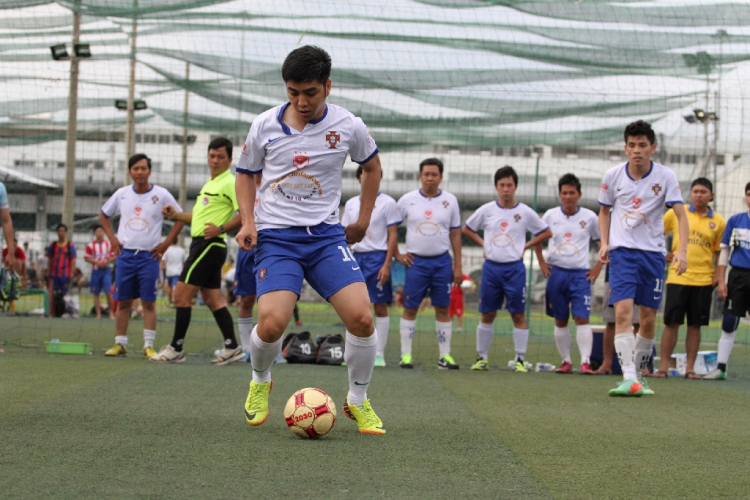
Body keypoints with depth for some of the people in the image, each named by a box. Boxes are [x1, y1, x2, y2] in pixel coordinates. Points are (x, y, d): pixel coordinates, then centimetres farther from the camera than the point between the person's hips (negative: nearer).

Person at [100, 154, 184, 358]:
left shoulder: (162, 195, -2)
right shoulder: (122, 194, 6)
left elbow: (180, 218, 4)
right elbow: (104, 215, 20)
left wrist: (166, 243, -2)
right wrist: (112, 238, 8)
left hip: (149, 256, -2)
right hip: (125, 254, 3)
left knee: (148, 303, -2)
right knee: (123, 302, 5)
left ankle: (149, 345, -1)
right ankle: (120, 343, 11)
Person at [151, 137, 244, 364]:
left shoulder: (230, 183, -10)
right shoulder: (210, 183, 20)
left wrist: (221, 229, -25)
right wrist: (175, 215, 16)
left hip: (209, 245, -10)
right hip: (201, 244, 10)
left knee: (182, 294, -7)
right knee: (213, 299, 8)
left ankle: (176, 348, -2)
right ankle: (232, 347, 8)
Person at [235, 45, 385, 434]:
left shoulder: (348, 126, 0)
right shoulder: (265, 125, -1)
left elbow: (371, 166, 19)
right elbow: (246, 173, 15)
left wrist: (363, 221, 17)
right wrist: (248, 222, 1)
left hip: (326, 234, 1)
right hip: (275, 237, -1)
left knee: (361, 317, -16)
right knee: (271, 323, -21)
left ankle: (358, 401, 9)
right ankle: (260, 382, 14)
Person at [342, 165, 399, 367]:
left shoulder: (387, 203, -1)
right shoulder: (351, 204, 13)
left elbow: (393, 236, -4)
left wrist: (386, 265, -12)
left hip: (377, 258, -4)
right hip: (355, 257, 4)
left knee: (380, 307, -3)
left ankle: (379, 354, 1)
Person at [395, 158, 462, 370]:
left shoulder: (450, 201, 4)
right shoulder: (408, 200, 1)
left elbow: (455, 235, 7)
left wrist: (458, 266, 3)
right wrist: (397, 255, 1)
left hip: (442, 262, 1)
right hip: (415, 261, -1)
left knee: (443, 309, 3)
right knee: (410, 308, -1)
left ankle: (445, 355, 6)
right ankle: (406, 354, 2)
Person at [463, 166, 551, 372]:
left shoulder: (525, 212, 0)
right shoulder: (486, 210, 3)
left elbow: (546, 233, 9)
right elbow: (467, 229, 16)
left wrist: (525, 246, 1)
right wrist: (483, 244, 6)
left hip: (514, 268, -1)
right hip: (491, 267, 1)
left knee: (518, 315, -2)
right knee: (487, 314, 6)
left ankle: (520, 359, 3)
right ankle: (482, 358, 13)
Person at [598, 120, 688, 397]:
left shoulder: (665, 176, -5)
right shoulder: (613, 175, -1)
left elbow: (680, 215, -9)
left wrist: (682, 250, -23)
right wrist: (604, 243, 2)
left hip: (653, 252, 1)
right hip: (622, 250, -1)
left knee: (649, 319, 4)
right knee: (623, 311, -17)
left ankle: (638, 374, 22)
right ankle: (629, 378, -23)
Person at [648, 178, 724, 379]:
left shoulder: (718, 221, 5)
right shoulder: (676, 213, 3)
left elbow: (719, 251, 11)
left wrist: (718, 275, -1)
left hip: (703, 280, 1)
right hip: (677, 277, -1)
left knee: (695, 325, 4)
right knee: (671, 323, -2)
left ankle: (690, 368, 10)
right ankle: (663, 367, 2)